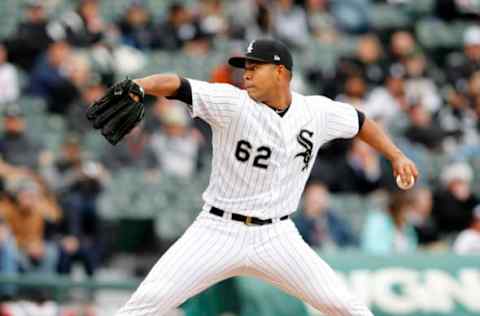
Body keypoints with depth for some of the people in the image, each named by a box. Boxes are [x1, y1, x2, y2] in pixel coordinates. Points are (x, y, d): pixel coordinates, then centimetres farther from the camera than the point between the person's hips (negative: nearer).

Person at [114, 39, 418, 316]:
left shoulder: (318, 112, 0)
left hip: (276, 236, 2)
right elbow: (174, 85, -26)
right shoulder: (232, 103, -12)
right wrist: (135, 87, -44)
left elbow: (360, 122, 20)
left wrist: (396, 155, 11)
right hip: (219, 232, -2)